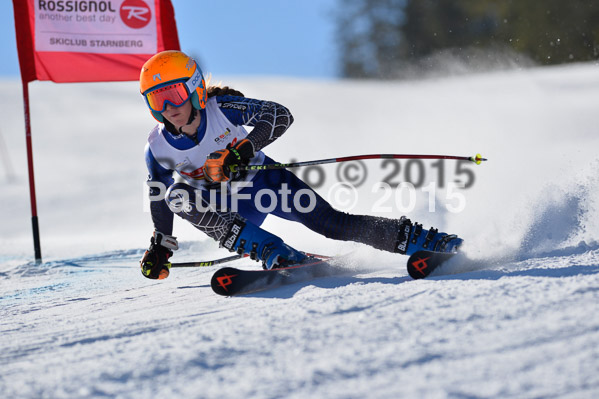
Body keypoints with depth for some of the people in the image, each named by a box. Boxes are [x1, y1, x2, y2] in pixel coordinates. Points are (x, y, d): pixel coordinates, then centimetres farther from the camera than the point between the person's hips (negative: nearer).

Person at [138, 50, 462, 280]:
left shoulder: (221, 108, -20)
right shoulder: (158, 148, -13)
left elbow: (279, 115, -21)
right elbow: (159, 198, 3)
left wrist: (244, 148, -34)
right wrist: (160, 246, 0)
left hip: (263, 180, -1)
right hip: (226, 208, 1)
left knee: (333, 224, -15)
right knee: (178, 195, -29)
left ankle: (414, 239, 2)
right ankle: (272, 253, -35)